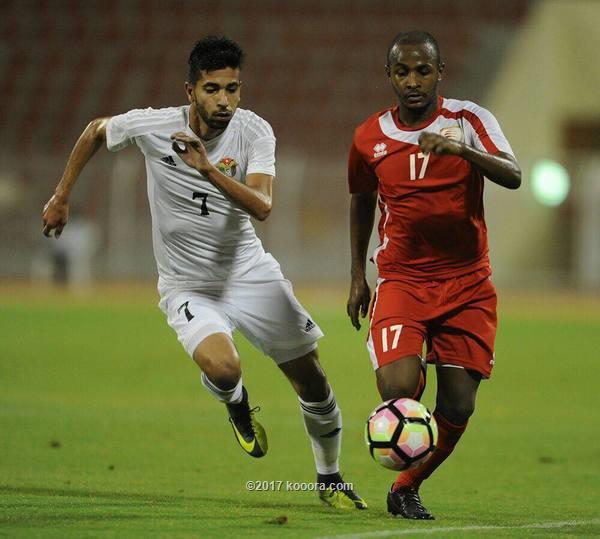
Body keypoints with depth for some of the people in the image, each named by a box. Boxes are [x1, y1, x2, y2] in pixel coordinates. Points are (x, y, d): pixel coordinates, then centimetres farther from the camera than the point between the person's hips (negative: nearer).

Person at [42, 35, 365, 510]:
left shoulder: (255, 132, -14)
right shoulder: (151, 126, -15)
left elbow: (262, 207, -28)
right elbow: (95, 132, 6)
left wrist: (209, 170, -40)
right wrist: (62, 198, 12)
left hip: (251, 274, 2)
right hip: (188, 286, -2)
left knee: (313, 382, 4)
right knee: (222, 368, -31)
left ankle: (331, 480, 28)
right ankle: (237, 405, 8)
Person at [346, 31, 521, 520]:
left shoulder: (469, 120, -5)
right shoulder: (369, 138, 1)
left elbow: (513, 177, -20)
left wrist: (460, 148, -37)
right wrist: (358, 276, 19)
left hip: (467, 283, 0)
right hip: (400, 280, 0)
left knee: (458, 406, -2)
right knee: (398, 389, -22)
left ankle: (407, 488, 23)